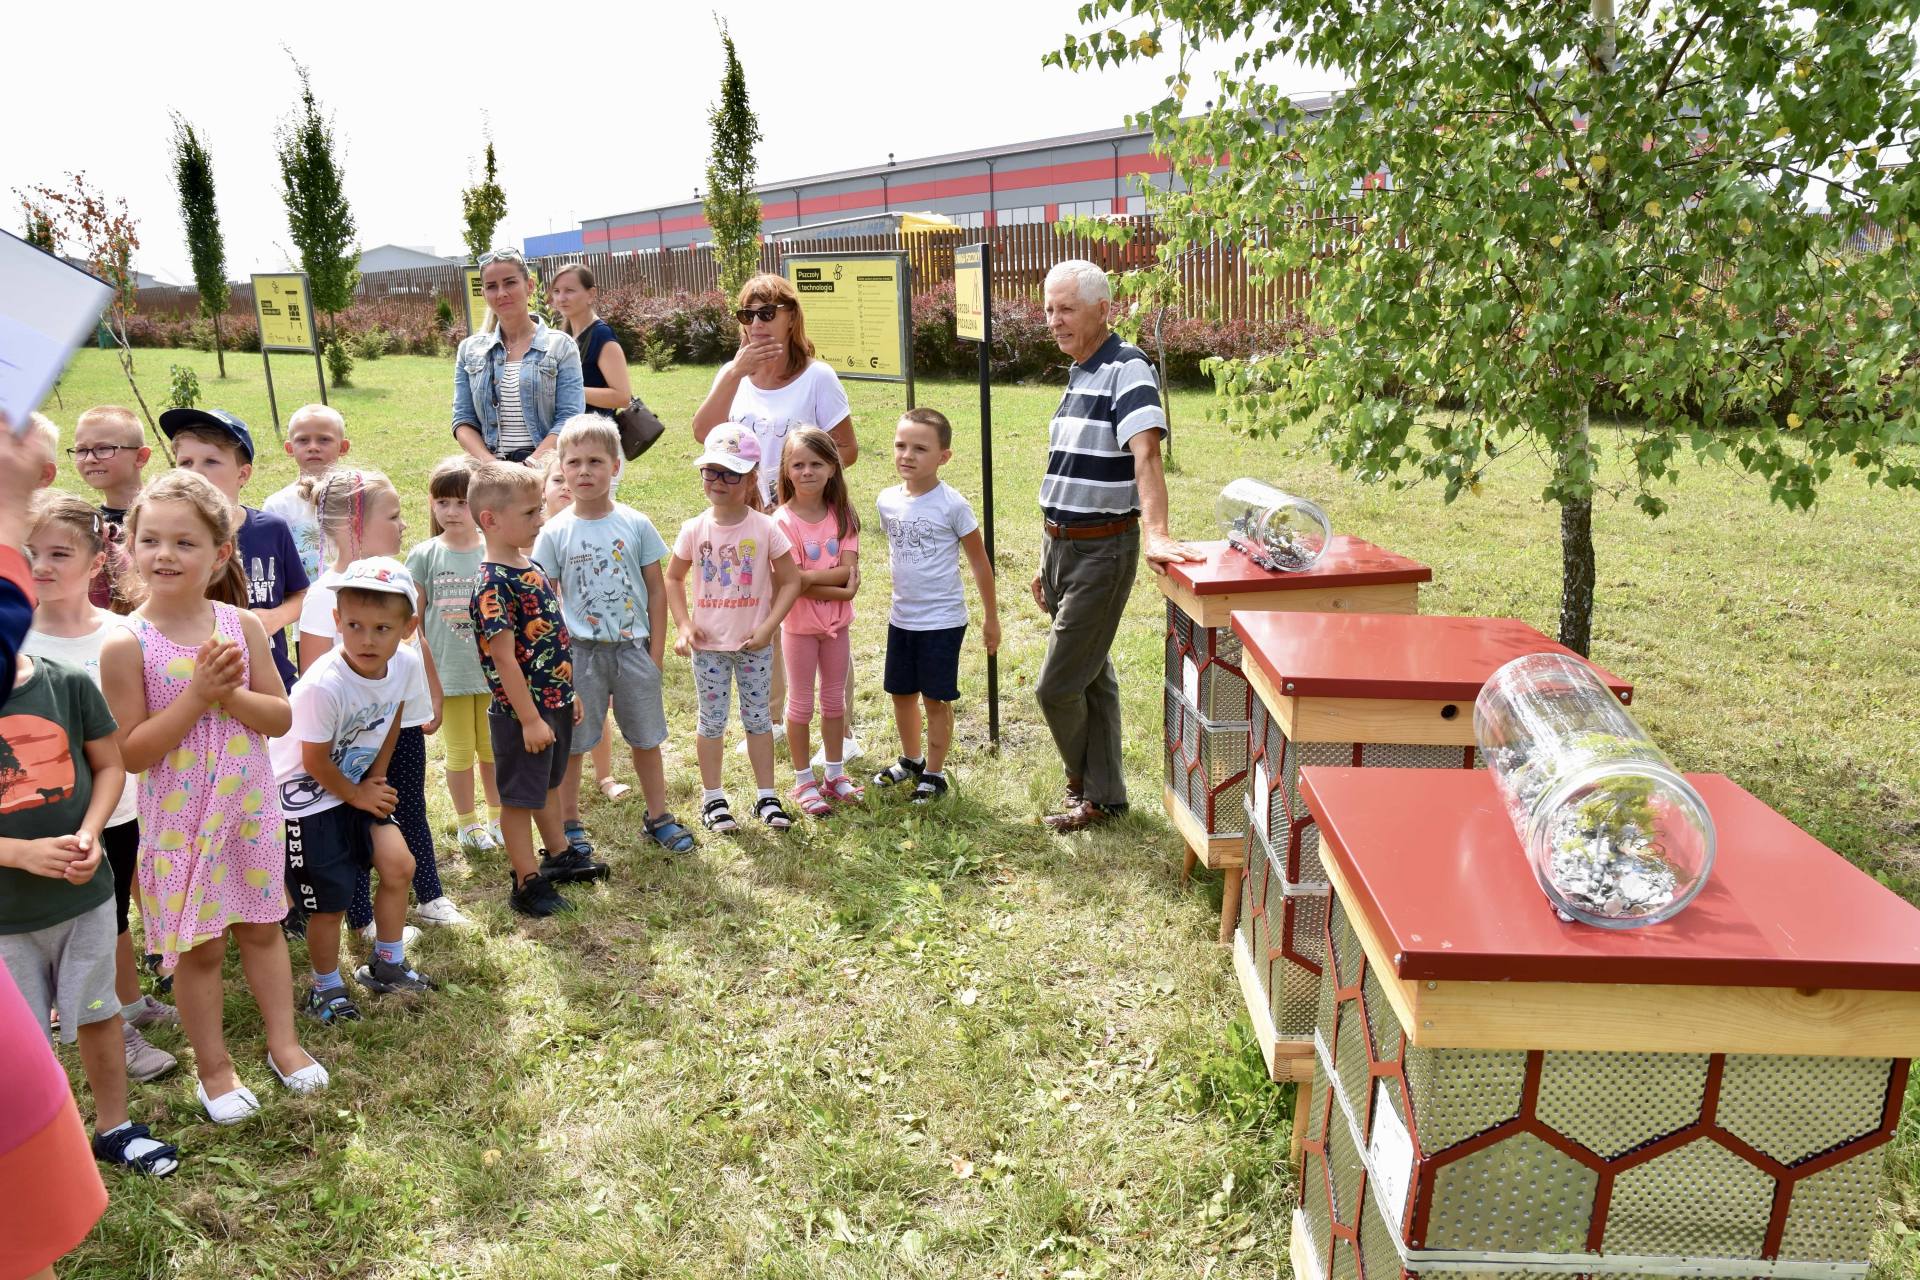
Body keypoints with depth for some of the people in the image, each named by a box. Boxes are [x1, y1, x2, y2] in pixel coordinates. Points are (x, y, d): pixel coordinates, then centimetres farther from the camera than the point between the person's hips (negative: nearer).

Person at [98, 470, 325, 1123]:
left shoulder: (242, 625, -5)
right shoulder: (127, 643, -15)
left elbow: (281, 717, -3)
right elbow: (130, 751, -15)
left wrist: (230, 693, -21)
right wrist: (196, 695, -23)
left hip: (250, 806, 3)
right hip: (179, 819, -3)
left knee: (262, 926, 17)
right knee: (199, 946, 11)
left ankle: (283, 1041, 34)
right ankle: (213, 1066, 29)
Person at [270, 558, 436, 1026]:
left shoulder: (406, 665, -16)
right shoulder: (324, 685, -33)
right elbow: (315, 762, -19)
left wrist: (376, 779, 3)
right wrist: (359, 797, -7)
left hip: (357, 785, 6)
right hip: (305, 796, -6)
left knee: (399, 866, 2)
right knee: (331, 902, 2)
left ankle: (386, 966, 25)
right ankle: (325, 990, 27)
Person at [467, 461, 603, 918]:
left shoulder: (531, 568, 7)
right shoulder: (493, 584, -22)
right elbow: (504, 658, -23)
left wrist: (568, 692, 18)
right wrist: (529, 719, -22)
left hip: (553, 704, 9)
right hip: (522, 713, -9)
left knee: (549, 783, 24)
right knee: (519, 797, 5)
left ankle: (559, 855, 41)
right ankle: (527, 883, 17)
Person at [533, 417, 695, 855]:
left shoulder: (636, 524, -3)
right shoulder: (554, 533, -5)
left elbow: (656, 589, 2)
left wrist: (656, 651, -1)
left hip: (633, 647, 1)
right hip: (579, 651, -1)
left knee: (646, 738, 13)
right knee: (571, 743, 8)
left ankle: (658, 816, 29)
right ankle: (569, 823, 25)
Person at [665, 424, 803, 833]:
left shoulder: (765, 529, -10)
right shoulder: (694, 530, -6)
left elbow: (790, 581, -6)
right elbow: (674, 578, 5)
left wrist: (769, 627, -14)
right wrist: (683, 625, -6)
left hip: (754, 643, -1)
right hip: (708, 644, 1)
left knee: (758, 716, 11)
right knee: (712, 720, 11)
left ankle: (766, 796, 22)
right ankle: (712, 798, 23)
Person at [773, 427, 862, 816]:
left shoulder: (842, 515, -3)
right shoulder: (783, 520, -15)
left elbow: (849, 570, -13)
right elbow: (793, 583, -21)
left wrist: (810, 577, -24)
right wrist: (841, 589, -19)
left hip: (838, 622, 4)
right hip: (800, 624, -4)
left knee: (834, 698, 15)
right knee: (801, 703, 8)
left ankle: (834, 773, 29)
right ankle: (804, 781, 20)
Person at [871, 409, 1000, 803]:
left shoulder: (952, 504, -15)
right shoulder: (887, 501, 0)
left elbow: (979, 561, -8)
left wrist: (991, 617, -4)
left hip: (942, 620, -6)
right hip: (901, 618, 6)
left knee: (935, 698, 4)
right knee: (901, 693, 17)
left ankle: (934, 773, 20)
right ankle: (911, 760, 39)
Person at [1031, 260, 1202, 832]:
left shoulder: (1127, 369, -15)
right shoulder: (1079, 374, 12)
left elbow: (1146, 455, -32)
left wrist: (1155, 534, -46)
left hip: (1102, 549, -9)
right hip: (1063, 546, 9)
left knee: (1056, 686, -3)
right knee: (1090, 676, 16)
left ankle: (1085, 784, 21)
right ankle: (1102, 793, 28)